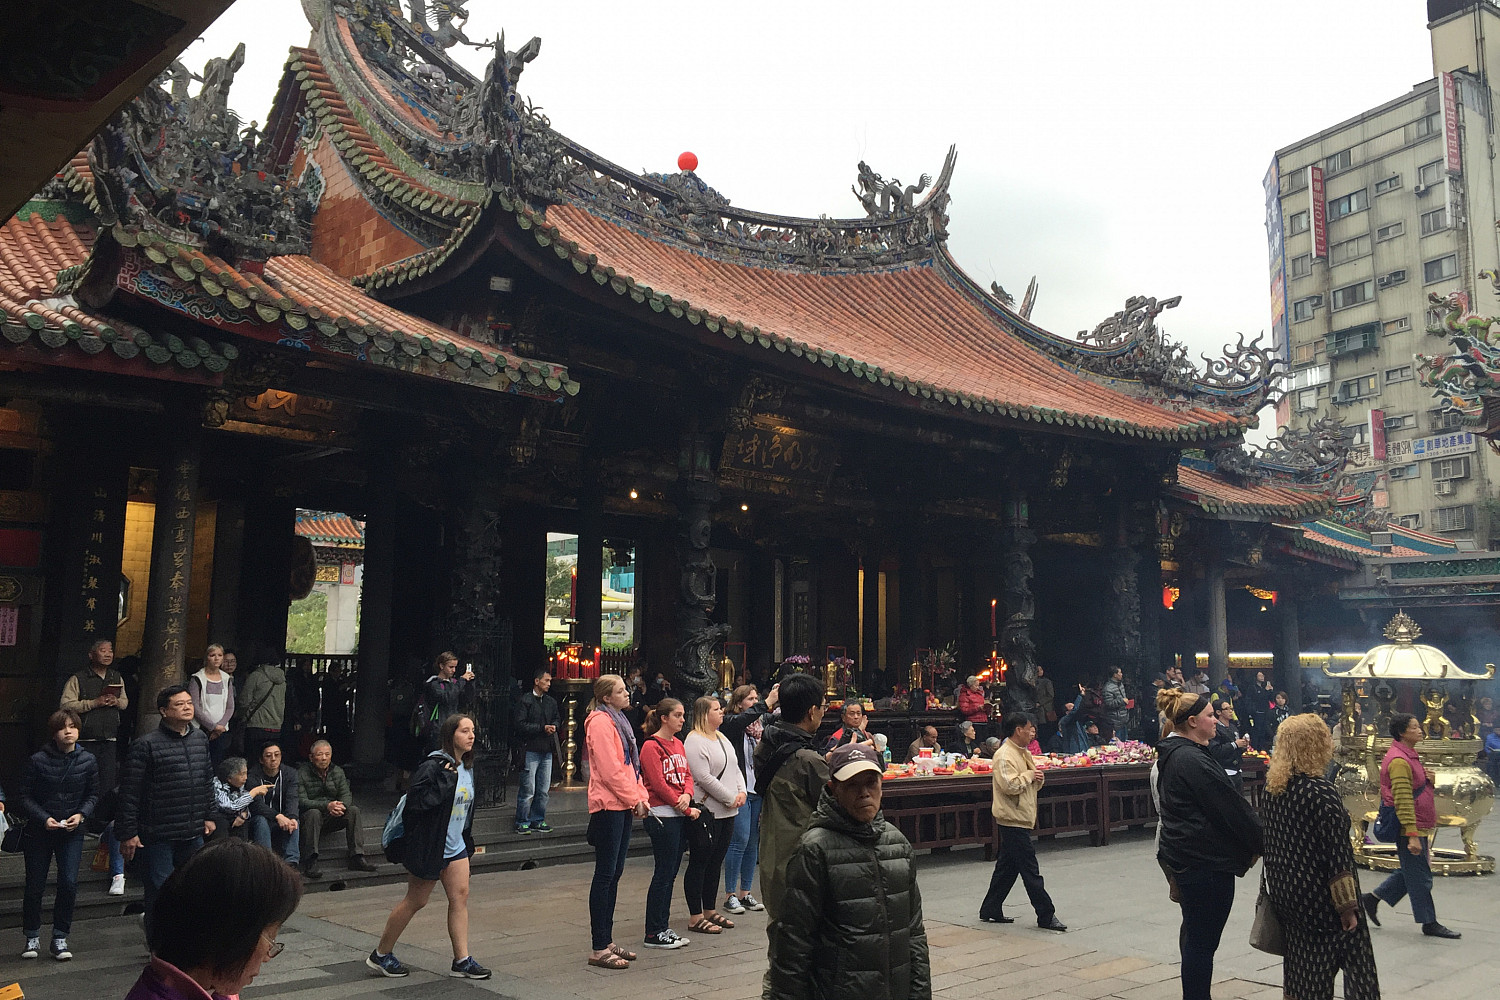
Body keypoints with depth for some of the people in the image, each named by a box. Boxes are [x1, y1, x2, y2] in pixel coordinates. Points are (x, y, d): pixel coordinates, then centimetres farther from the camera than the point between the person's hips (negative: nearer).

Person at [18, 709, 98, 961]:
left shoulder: (87, 760, -3)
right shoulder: (38, 760, -9)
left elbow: (93, 794, 6)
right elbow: (26, 797, -4)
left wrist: (81, 814, -11)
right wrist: (44, 819, -16)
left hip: (72, 831, 1)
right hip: (39, 831, -1)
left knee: (69, 883, -7)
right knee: (35, 885, 7)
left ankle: (60, 938, 6)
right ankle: (32, 937, 24)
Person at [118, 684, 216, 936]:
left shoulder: (200, 739, 9)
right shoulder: (145, 745, -11)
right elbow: (129, 793, -11)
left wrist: (208, 816, 17)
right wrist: (128, 833, -13)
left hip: (193, 833, 6)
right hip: (159, 835, -6)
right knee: (160, 890, 1)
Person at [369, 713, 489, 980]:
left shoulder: (466, 767, 8)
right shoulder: (433, 766, -20)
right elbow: (417, 801, -30)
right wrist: (446, 778, -31)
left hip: (455, 846, 8)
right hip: (429, 846, -8)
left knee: (460, 897, 2)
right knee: (416, 901, 3)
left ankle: (461, 961, 8)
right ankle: (380, 955, 21)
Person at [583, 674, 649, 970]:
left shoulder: (618, 720, 18)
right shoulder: (601, 722, -13)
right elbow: (609, 769, -18)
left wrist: (641, 795, 8)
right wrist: (634, 800, -14)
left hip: (623, 805, 10)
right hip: (609, 805, -10)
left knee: (614, 873, 13)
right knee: (606, 874, -6)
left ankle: (607, 941, 21)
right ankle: (599, 949, 0)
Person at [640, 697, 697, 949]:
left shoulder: (678, 744, 15)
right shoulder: (651, 746, -11)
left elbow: (687, 774, 13)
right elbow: (658, 784, -15)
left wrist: (687, 794, -10)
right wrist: (687, 809, -12)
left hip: (680, 815, 8)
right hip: (661, 816, -8)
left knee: (671, 872, 11)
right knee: (664, 872, -5)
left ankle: (663, 927, 18)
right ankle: (654, 933, 3)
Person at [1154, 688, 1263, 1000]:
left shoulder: (1170, 755, 11)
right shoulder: (1193, 760, -20)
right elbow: (1232, 807, -18)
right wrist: (1263, 842, -6)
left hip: (1180, 854, 11)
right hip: (1206, 859, -11)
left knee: (1194, 933, 21)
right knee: (1203, 940, -4)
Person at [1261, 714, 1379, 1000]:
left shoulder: (1271, 790, 2)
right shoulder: (1322, 793, -19)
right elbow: (1337, 856, -18)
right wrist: (1347, 906, -12)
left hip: (1285, 897, 7)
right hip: (1319, 900, -7)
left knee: (1299, 967, 15)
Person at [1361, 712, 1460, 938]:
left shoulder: (1409, 756, 13)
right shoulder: (1399, 761, -20)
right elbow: (1403, 802, -24)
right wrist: (1412, 835, -25)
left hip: (1418, 827, 10)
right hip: (1409, 829, -10)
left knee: (1411, 872, 16)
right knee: (1420, 877, 1)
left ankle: (1373, 898, 23)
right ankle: (1429, 923, 12)